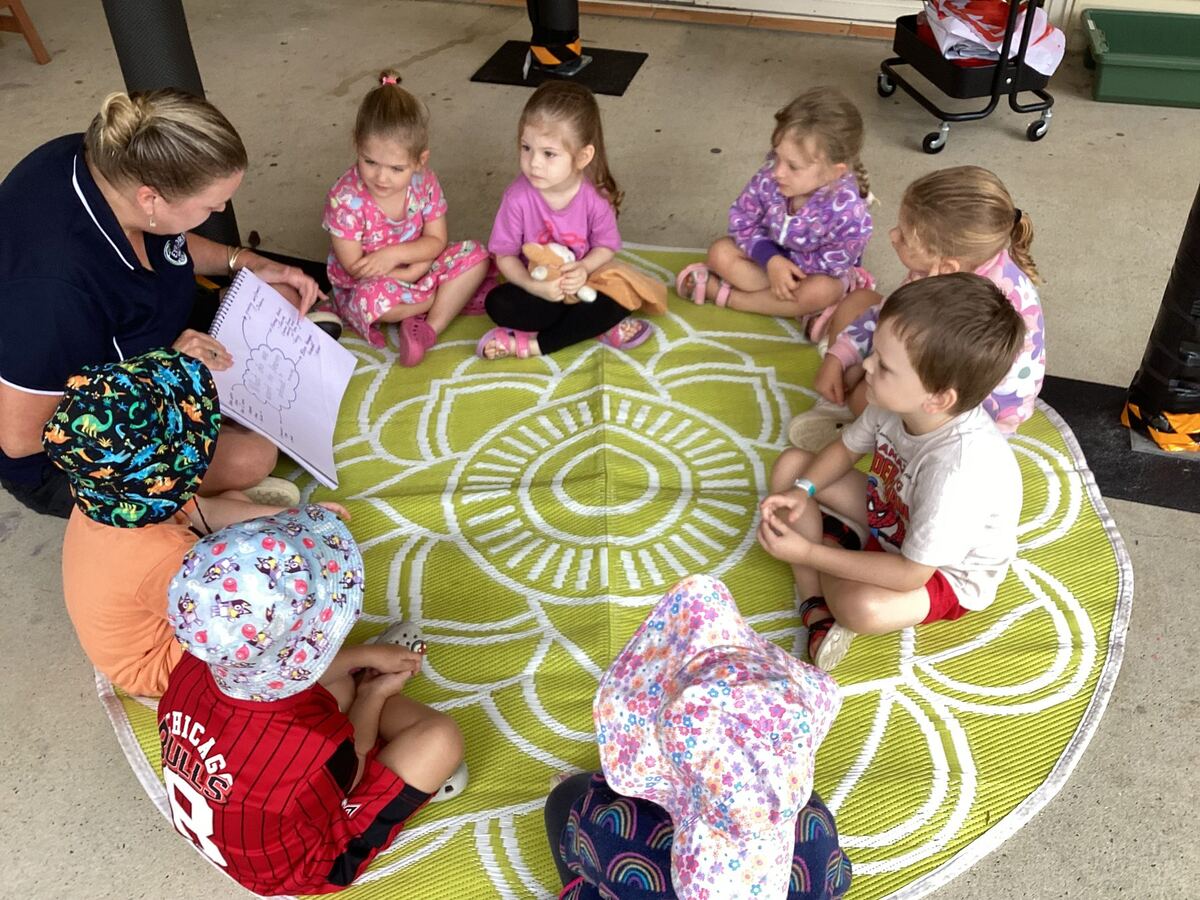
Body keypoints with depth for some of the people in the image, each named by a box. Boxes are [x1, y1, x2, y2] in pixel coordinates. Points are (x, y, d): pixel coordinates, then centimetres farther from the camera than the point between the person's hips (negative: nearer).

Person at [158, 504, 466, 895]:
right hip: (291, 866, -6)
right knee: (440, 737, -7)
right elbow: (346, 778, -14)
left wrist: (364, 655, 6)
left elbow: (288, 676, -1)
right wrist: (374, 696, 0)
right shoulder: (314, 747, -42)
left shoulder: (196, 666, -26)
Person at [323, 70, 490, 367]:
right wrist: (411, 272, -23)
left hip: (416, 271, 4)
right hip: (362, 287, -4)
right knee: (372, 296, -39)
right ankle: (452, 298, -12)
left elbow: (437, 240, -8)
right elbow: (355, 267, -20)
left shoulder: (424, 182, -13)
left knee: (475, 255, -13)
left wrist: (394, 254, -25)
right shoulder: (345, 199, -24)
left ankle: (429, 328, -21)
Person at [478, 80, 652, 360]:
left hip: (582, 283, 1)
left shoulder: (595, 195, -18)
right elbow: (505, 255, -14)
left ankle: (530, 344, -20)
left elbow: (606, 246, -7)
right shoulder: (518, 197, -20)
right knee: (498, 304, -27)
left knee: (618, 303, -28)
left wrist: (584, 268, -29)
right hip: (538, 290, -1)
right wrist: (533, 286, -31)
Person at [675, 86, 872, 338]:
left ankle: (722, 293, -23)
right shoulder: (769, 178, -28)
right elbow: (741, 221, -15)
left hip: (816, 273, -3)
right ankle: (800, 308, -23)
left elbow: (830, 265, -27)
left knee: (823, 290, -37)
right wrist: (772, 260, -29)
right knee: (720, 252, -17)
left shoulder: (849, 213, -37)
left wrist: (786, 268, -25)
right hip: (772, 257, 4)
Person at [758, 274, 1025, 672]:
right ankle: (814, 605, -7)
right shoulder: (901, 398, -21)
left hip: (947, 573, -7)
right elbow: (846, 448, 1)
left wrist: (808, 554, -29)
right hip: (892, 514, 8)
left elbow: (910, 575, -32)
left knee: (862, 607, -37)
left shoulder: (957, 471, -41)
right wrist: (802, 491, -17)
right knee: (791, 465, -1)